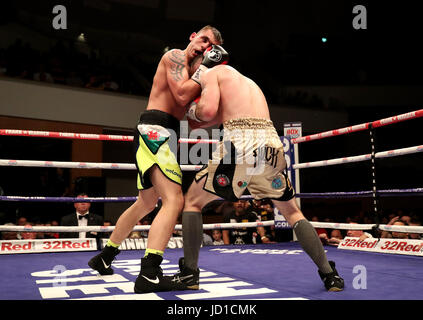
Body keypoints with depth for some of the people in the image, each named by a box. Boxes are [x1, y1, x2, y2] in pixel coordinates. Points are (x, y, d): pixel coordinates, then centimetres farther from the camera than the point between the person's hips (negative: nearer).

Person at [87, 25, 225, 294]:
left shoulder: (188, 70, 25)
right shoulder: (176, 56, -2)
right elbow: (182, 96, -16)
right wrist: (205, 68, -8)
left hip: (156, 134, 10)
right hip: (156, 129, -10)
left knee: (146, 204, 20)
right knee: (174, 200, -21)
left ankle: (105, 257, 32)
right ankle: (149, 274, -28)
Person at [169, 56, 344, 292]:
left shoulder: (212, 73, 13)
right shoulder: (247, 81, 34)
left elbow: (208, 110, -4)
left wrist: (193, 111, 16)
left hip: (239, 144, -6)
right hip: (272, 144, 6)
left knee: (192, 202, 13)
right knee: (293, 213, 21)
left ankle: (189, 273, 12)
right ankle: (330, 275, 17)